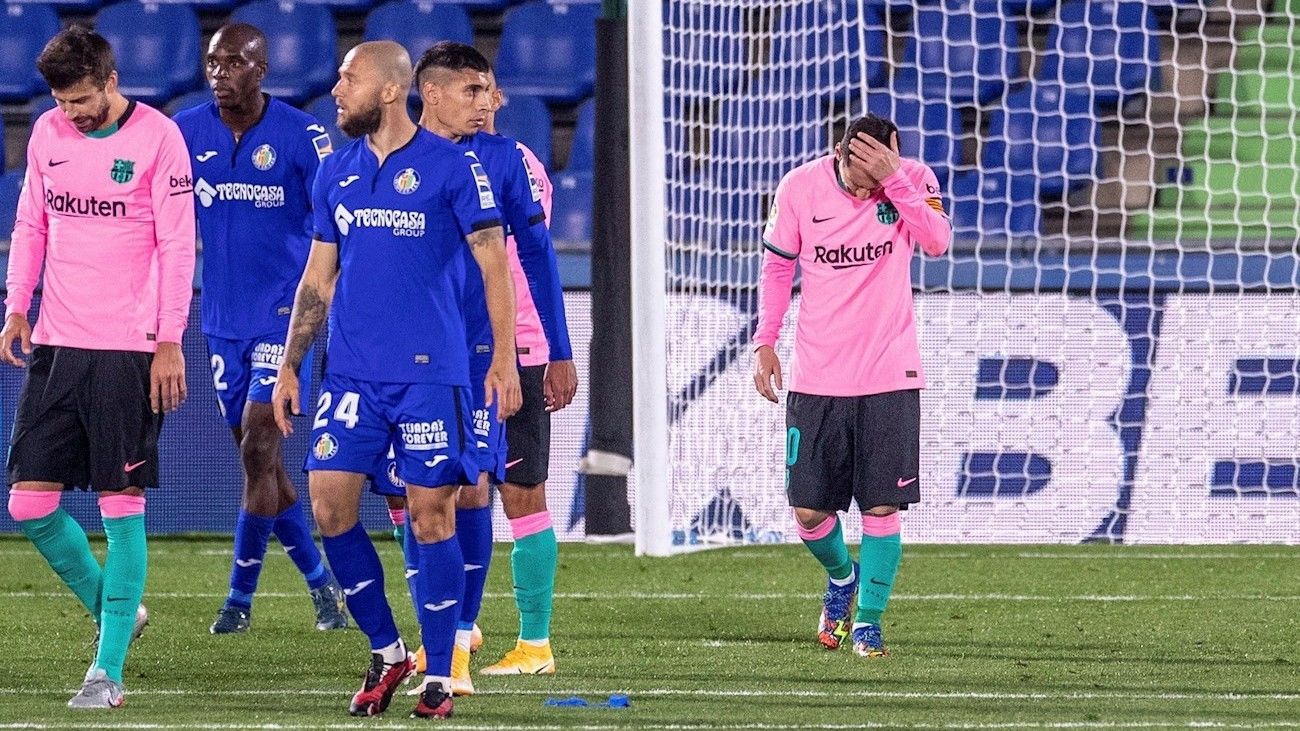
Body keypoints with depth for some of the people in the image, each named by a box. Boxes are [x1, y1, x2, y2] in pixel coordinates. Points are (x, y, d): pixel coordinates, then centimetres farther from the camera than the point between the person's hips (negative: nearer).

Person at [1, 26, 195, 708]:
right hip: (55, 344, 5)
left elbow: (177, 244, -6)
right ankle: (112, 610, 23)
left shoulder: (157, 137, -6)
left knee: (121, 504, -5)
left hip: (128, 348, -5)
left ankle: (108, 670, -2)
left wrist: (169, 342, -10)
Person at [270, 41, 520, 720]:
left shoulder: (450, 167, -5)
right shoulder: (335, 173, 10)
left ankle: (438, 676, 7)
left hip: (430, 371, -5)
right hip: (351, 374, 5)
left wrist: (504, 358, -10)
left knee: (430, 515, -2)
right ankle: (385, 650, 13)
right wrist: (289, 366, 13)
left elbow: (494, 263, -4)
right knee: (329, 505, -4)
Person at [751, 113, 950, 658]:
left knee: (881, 506, -6)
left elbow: (938, 241, -23)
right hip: (816, 378, 1)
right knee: (808, 511, 1)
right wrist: (765, 342, 5)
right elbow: (777, 265, 9)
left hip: (889, 377, -1)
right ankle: (841, 577, 32)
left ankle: (868, 620, 8)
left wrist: (893, 180, -29)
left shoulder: (914, 180, -6)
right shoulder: (799, 188, -4)